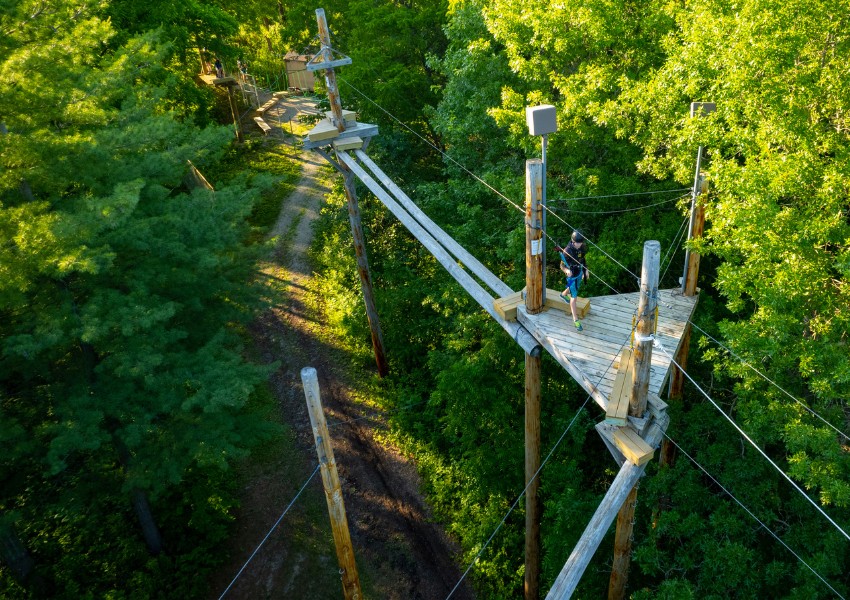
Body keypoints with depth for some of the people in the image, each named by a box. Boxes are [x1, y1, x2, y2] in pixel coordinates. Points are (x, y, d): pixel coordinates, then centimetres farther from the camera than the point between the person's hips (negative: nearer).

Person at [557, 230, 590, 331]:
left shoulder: (581, 247, -14)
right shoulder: (567, 251, -33)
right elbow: (562, 266, -24)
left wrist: (586, 270, 7)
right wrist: (567, 270, -45)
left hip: (579, 273, 7)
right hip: (572, 276, -7)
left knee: (575, 287, 33)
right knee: (574, 297, 1)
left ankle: (564, 294, 66)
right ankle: (575, 319, 12)